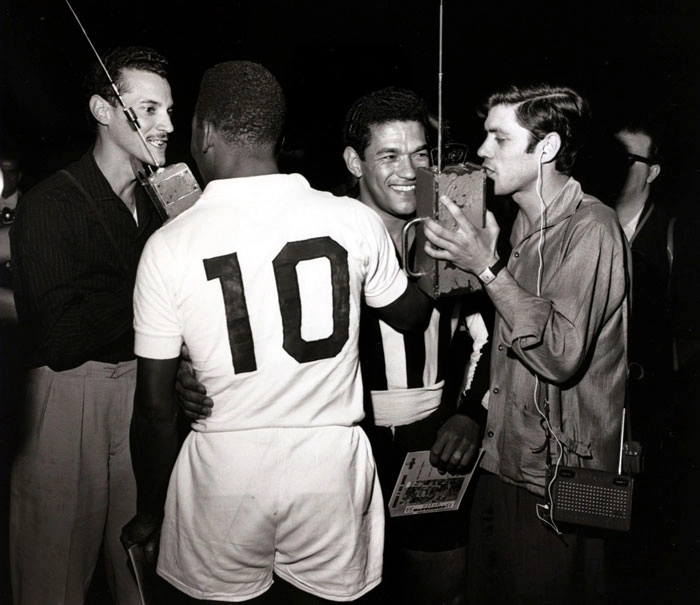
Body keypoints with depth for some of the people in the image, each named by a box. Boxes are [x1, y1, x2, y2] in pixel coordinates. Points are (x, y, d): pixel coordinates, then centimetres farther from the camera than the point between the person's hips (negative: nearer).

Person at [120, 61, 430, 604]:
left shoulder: (169, 245, -10)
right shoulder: (354, 219, -7)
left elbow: (155, 404, -5)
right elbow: (411, 315, 10)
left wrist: (150, 512, 9)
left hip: (225, 468, -1)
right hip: (332, 462, 2)